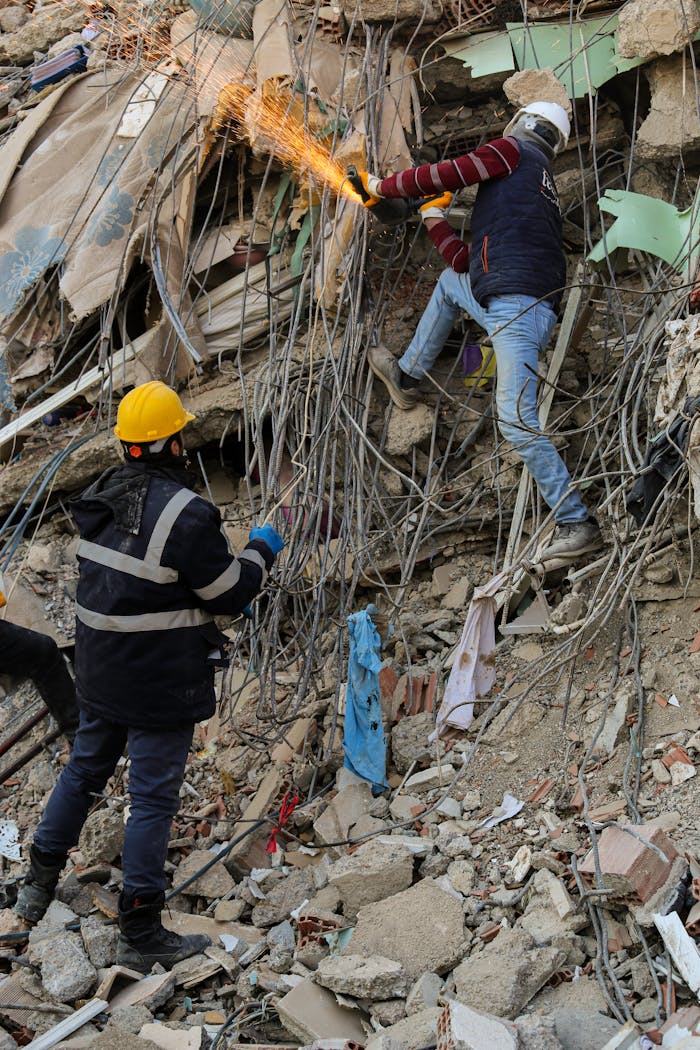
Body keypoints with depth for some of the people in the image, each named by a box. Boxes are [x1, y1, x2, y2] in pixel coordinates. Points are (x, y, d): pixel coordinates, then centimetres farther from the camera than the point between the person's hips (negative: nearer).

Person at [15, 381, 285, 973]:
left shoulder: (101, 498, 2)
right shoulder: (186, 514, -23)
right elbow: (231, 594, -14)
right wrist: (261, 552, 4)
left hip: (99, 673, 8)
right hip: (160, 685, -7)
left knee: (84, 771, 24)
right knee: (154, 799, 1)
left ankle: (39, 886, 37)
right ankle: (140, 936, 9)